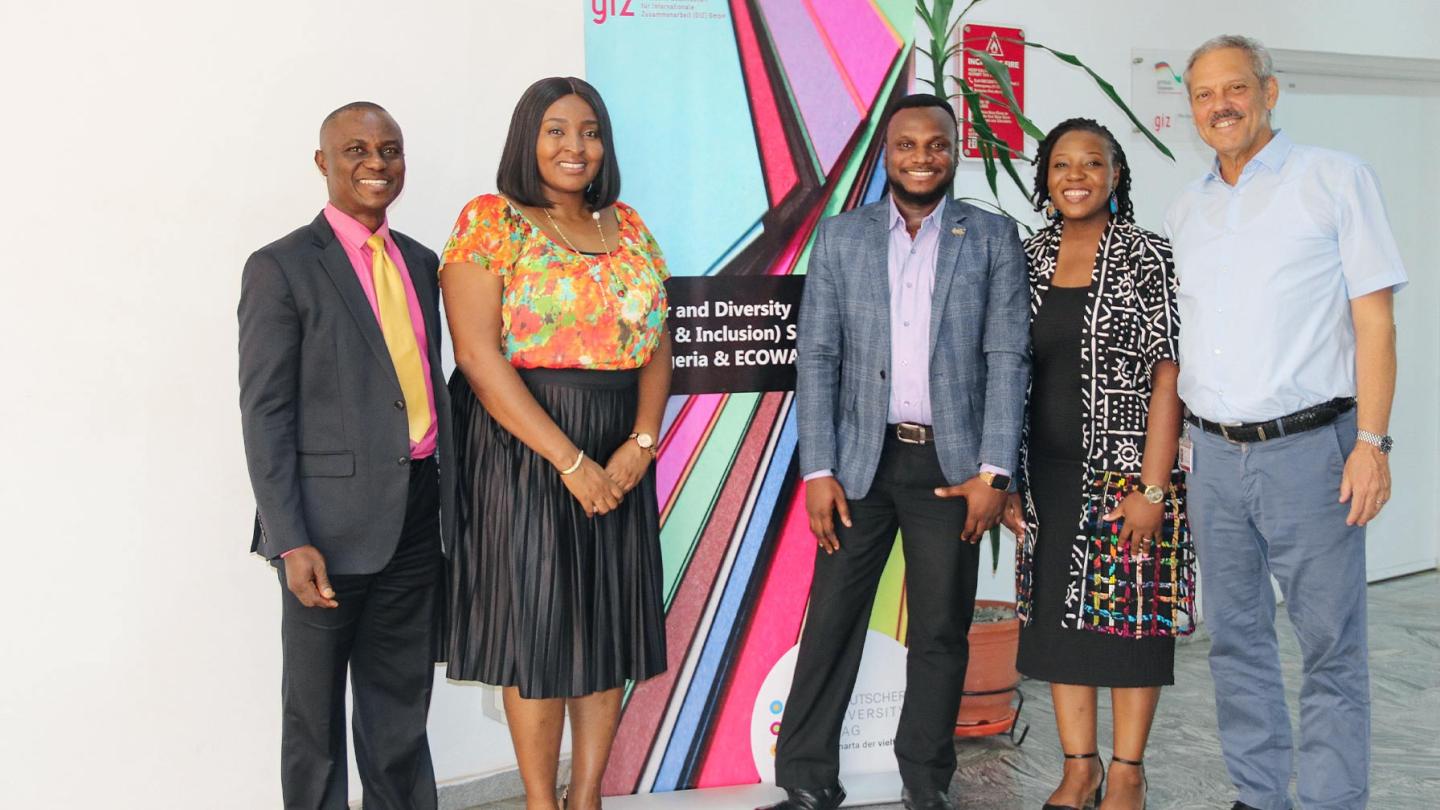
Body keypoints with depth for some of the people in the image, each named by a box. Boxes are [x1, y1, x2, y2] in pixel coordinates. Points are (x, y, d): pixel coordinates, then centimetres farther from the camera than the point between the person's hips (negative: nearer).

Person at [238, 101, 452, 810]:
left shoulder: (420, 263, 13)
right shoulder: (282, 268, -6)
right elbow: (264, 414, -10)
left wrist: (451, 497, 11)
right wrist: (290, 540, -16)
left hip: (418, 514, 6)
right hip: (333, 523, -5)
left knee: (403, 702, 17)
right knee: (316, 714, 9)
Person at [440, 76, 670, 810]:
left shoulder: (628, 228, 12)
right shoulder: (490, 223, -5)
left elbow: (657, 345, 10)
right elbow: (479, 356, -14)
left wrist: (641, 443, -8)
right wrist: (569, 460, -18)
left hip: (620, 455, 5)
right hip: (523, 445, -5)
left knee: (608, 620, 8)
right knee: (536, 620, -1)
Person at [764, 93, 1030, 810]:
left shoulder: (992, 238, 4)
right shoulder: (840, 237, 5)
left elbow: (1008, 357, -1)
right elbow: (816, 357, 2)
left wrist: (993, 471, -9)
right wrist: (818, 470, -5)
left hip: (952, 464, 0)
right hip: (861, 459, 1)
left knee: (941, 630, 8)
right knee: (831, 622, 2)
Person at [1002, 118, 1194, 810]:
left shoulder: (1148, 258, -5)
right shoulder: (1027, 260, 8)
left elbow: (1167, 377, -9)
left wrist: (1153, 489, -15)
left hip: (1125, 471, -4)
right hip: (1047, 475, 4)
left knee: (1127, 616, 2)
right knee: (1056, 616, 8)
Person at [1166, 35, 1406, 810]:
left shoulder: (1335, 179, -2)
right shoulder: (1186, 208, 13)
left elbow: (1374, 318, -6)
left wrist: (1371, 441, -13)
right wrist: (1171, 441, 10)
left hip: (1308, 448, -5)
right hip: (1212, 455, 5)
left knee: (1331, 644, 0)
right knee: (1235, 638, 12)